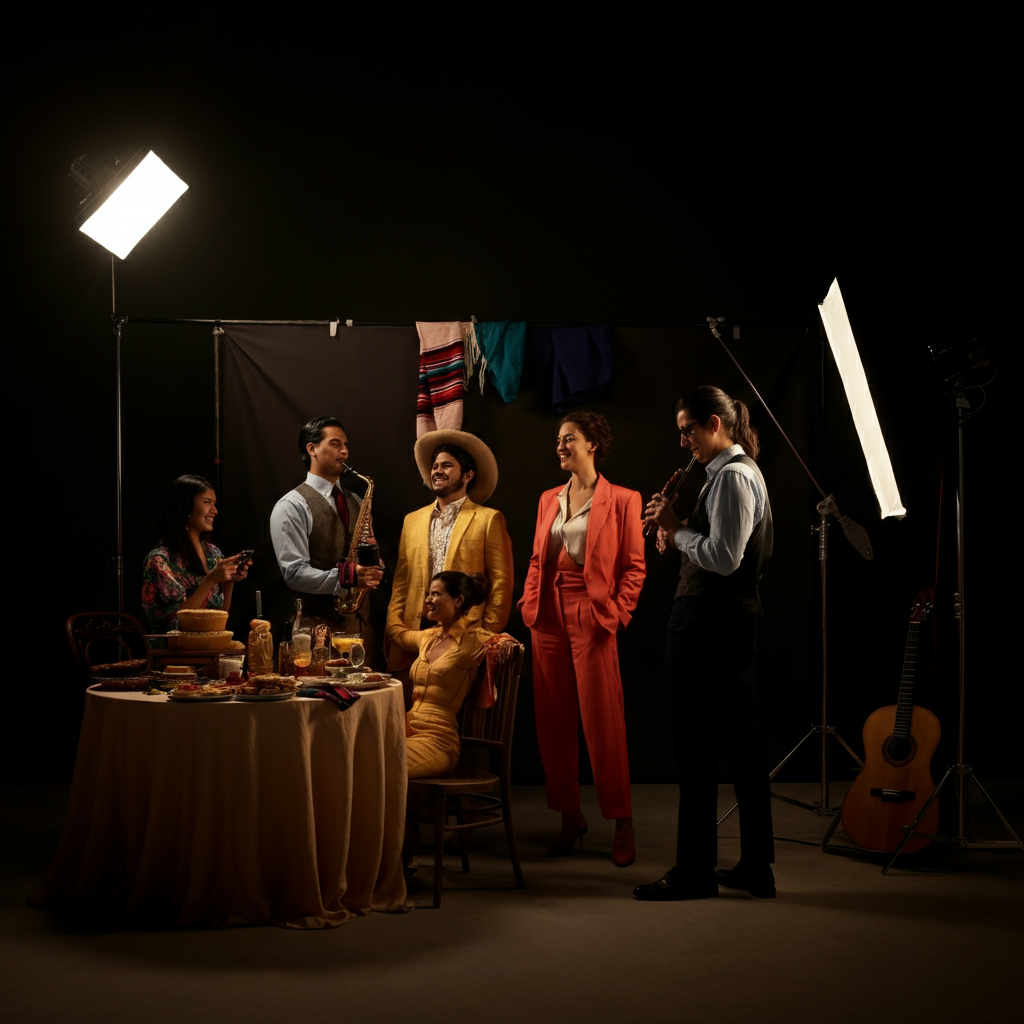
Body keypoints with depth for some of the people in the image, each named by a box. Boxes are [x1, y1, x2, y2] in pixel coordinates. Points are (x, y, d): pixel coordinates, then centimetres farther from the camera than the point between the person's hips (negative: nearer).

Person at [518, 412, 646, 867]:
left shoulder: (621, 500, 0)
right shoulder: (548, 500, 16)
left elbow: (634, 565, -1)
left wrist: (616, 612, -10)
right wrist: (530, 604, 5)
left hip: (592, 618, -6)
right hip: (549, 617, 6)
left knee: (602, 722, -6)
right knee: (553, 722, 7)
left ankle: (622, 824, 2)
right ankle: (570, 817, 17)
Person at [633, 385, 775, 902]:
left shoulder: (731, 477, -13)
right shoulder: (746, 472, 19)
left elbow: (723, 557, -21)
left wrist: (677, 529, -9)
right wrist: (677, 527, 5)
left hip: (706, 621, -11)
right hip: (737, 618, 11)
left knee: (694, 744, -4)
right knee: (742, 740, 11)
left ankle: (694, 872, 1)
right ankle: (756, 867, 16)